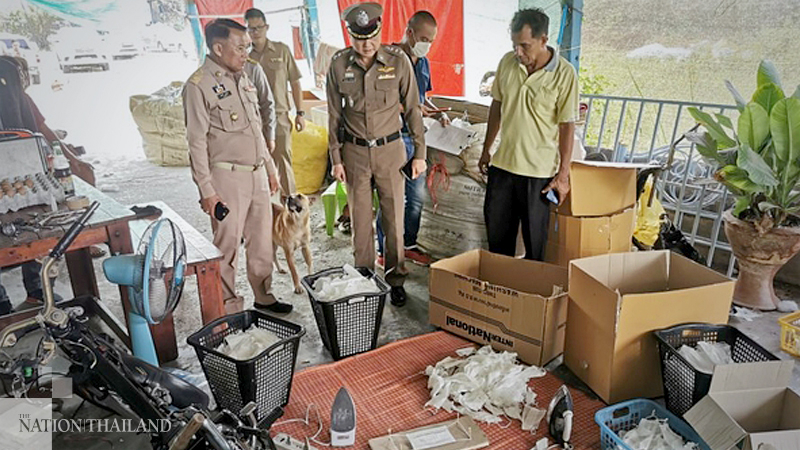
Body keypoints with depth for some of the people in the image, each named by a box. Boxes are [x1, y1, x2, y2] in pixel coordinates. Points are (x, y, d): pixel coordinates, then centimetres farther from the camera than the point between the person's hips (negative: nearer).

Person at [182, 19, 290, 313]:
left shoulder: (242, 78, 13)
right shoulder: (199, 86, -11)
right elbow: (197, 143, -13)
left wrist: (269, 167, 19)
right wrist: (206, 190, -16)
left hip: (257, 174, 7)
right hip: (227, 178, -7)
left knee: (262, 239, 13)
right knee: (228, 244, 3)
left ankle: (264, 297, 28)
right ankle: (228, 305, 19)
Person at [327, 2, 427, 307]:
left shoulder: (398, 60, -7)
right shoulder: (339, 64, -4)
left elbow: (412, 109, -1)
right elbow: (334, 115, 3)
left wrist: (420, 153, -1)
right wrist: (335, 158, 1)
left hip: (390, 148, -1)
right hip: (354, 151, 1)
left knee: (394, 218, 6)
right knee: (360, 219, 8)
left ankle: (396, 279, 22)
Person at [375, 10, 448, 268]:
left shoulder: (423, 63, 13)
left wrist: (438, 114, 6)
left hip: (415, 137, 8)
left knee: (417, 196, 15)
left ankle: (409, 245, 31)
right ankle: (384, 252, 17)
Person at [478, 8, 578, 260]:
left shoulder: (564, 74, -13)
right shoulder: (507, 62, 0)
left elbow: (567, 126, -11)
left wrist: (563, 174, -11)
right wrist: (486, 150, 14)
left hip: (539, 170, -4)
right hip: (502, 163, 5)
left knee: (535, 237, 8)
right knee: (497, 230, 16)